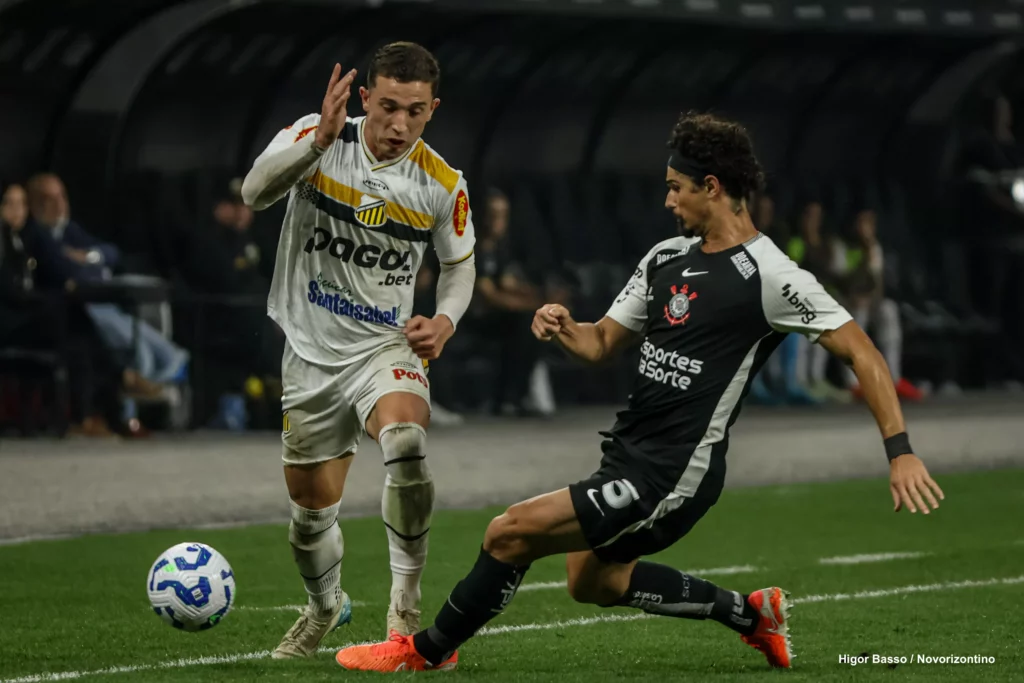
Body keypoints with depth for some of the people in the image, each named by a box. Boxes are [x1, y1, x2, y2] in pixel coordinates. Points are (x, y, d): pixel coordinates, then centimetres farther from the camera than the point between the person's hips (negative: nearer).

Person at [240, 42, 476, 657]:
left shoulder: (443, 185, -7)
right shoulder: (317, 136, -11)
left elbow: (460, 264, 11)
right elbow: (256, 192, -28)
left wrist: (446, 320, -8)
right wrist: (319, 141, -43)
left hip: (386, 348, -1)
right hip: (312, 352, 1)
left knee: (406, 442, -34)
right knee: (311, 510, 11)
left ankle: (406, 598, -19)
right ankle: (326, 607, 43)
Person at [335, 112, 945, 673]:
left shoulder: (769, 276, -15)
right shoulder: (666, 258, 10)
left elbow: (861, 351, -14)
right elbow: (604, 342, 18)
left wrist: (900, 451, -20)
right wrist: (566, 328, -6)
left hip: (673, 475, -10)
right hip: (629, 456, 10)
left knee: (511, 532, -14)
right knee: (593, 580, 23)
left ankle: (431, 649, 7)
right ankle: (750, 613, 31)